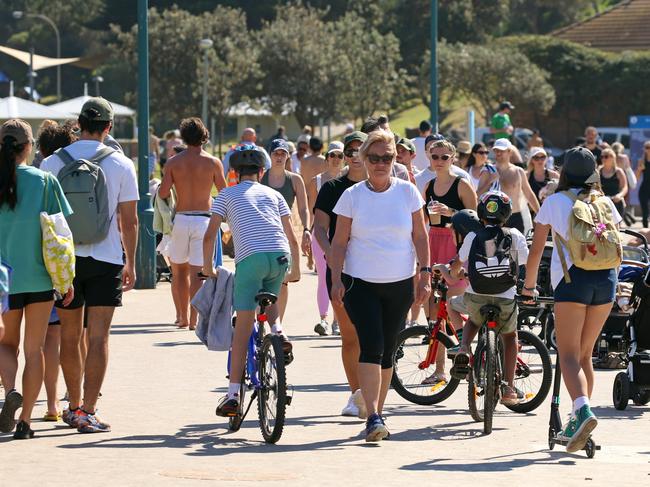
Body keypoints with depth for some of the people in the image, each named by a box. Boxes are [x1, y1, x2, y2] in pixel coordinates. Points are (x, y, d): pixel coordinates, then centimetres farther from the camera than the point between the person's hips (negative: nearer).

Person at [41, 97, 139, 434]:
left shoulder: (53, 163, -1)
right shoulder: (121, 165, -3)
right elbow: (129, 220, -2)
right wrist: (130, 263, 8)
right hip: (106, 258, -2)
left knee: (70, 336, 13)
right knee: (98, 337, -2)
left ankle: (74, 406, 25)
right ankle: (88, 413, -10)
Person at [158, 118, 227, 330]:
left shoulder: (174, 162, 0)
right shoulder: (213, 163, -2)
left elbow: (163, 193, -5)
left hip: (180, 219, 1)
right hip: (203, 219, -1)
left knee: (180, 271, 15)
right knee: (196, 273, -3)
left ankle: (183, 316, 18)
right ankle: (193, 319, -12)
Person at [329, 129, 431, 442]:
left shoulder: (407, 192, 3)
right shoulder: (352, 195, 0)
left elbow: (419, 236, 8)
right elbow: (339, 241, 3)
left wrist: (425, 274, 2)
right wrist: (336, 279, -5)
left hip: (400, 284, 2)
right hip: (360, 283, -2)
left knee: (387, 351, 8)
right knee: (371, 346, -16)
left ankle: (376, 415, 19)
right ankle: (373, 417, -21)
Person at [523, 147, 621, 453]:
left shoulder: (554, 202, 7)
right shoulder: (605, 203, 15)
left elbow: (536, 249, 8)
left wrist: (528, 284, 20)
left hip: (571, 278, -4)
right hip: (605, 278, 4)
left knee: (569, 355, -6)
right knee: (585, 354, 15)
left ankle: (583, 409, -31)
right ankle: (576, 425, 17)